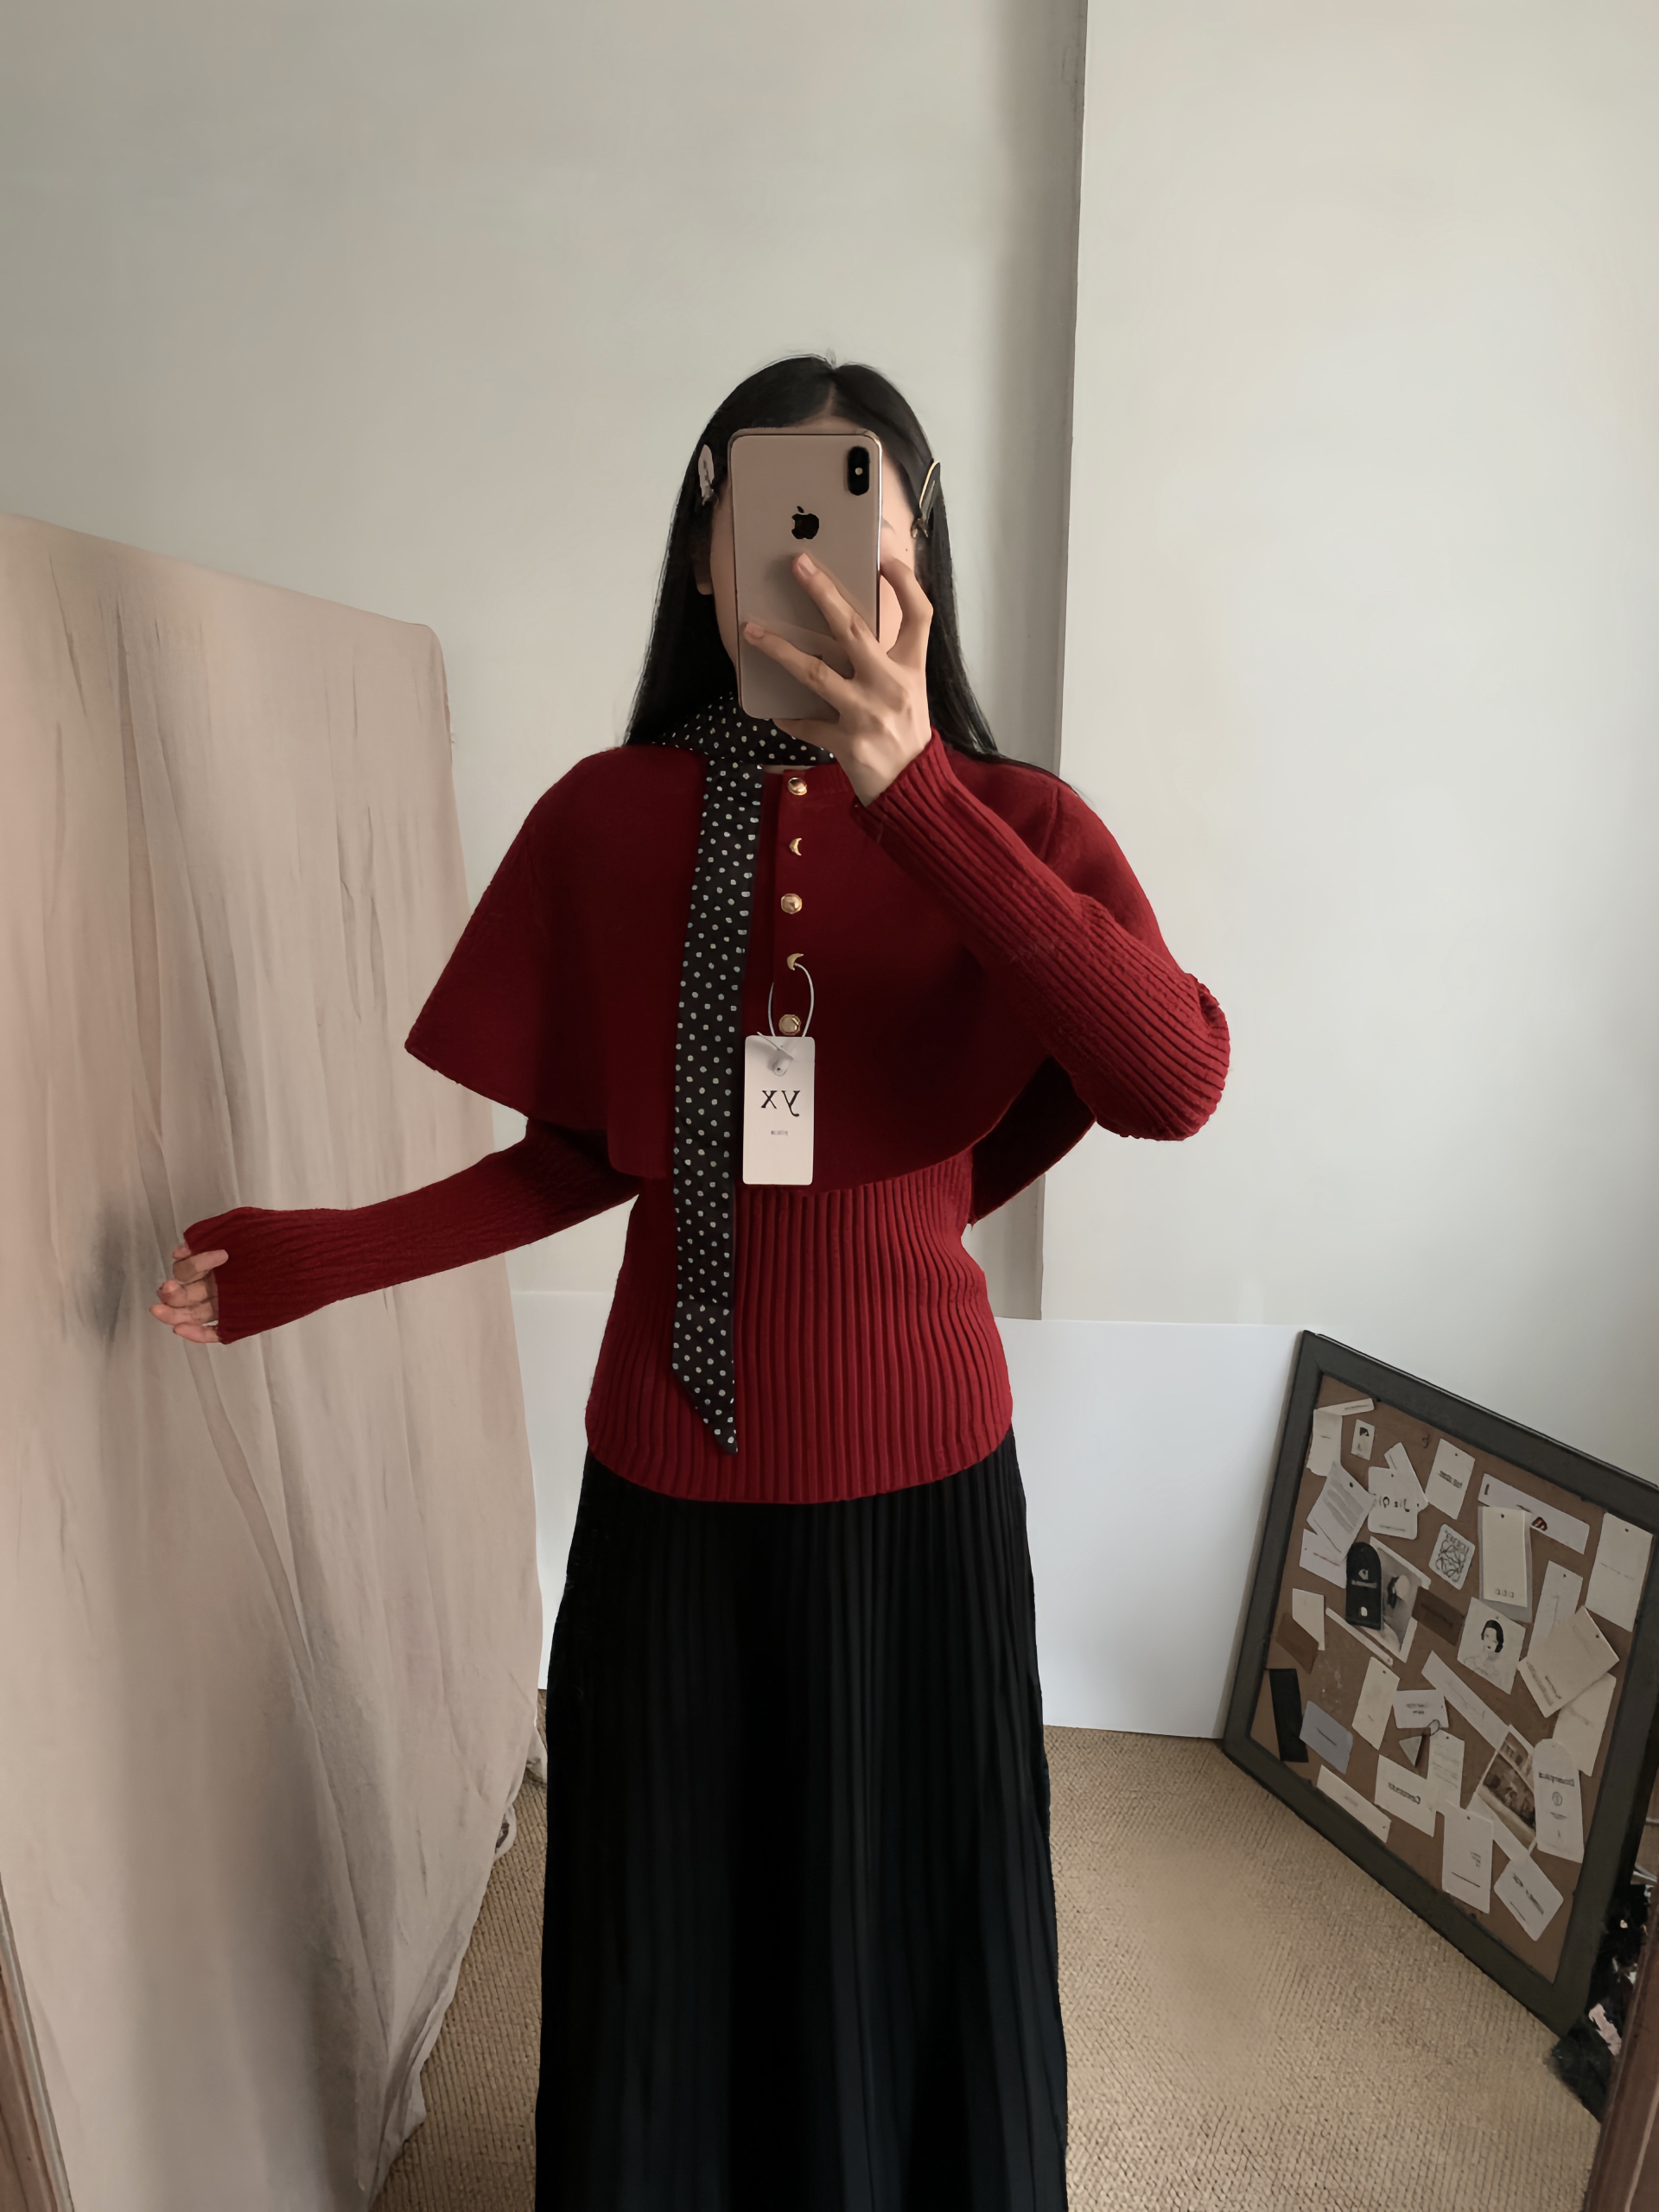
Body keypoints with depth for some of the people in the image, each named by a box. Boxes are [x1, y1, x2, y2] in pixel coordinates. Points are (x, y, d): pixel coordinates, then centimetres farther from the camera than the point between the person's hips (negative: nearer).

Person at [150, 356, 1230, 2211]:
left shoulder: (1013, 820, -7)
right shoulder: (605, 822, -4)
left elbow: (1176, 1084, -26)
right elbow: (585, 1155, 2)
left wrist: (908, 793, -32)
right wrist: (316, 1258, -6)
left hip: (914, 1466, 0)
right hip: (668, 1474, 1)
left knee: (908, 1920, 20)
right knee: (665, 1929, 22)